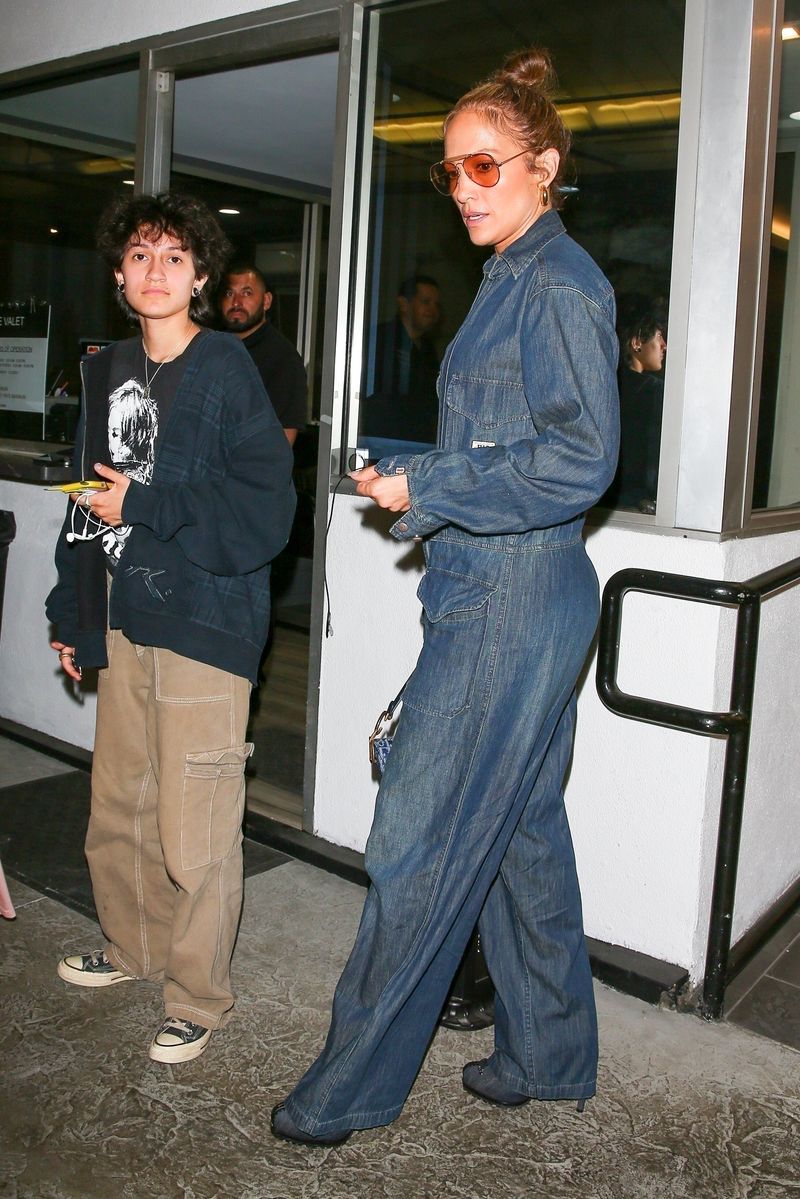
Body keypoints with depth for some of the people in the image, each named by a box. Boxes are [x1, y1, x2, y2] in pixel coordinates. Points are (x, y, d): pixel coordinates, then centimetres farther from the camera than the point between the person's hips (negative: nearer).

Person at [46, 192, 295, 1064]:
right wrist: (72, 615, 18)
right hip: (124, 622, 7)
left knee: (193, 830, -1)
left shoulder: (226, 372, -8)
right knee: (117, 809, 18)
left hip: (202, 625, -7)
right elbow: (89, 501, 18)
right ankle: (132, 950, 40)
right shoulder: (107, 373, 13)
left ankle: (198, 999, 18)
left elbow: (264, 510, -15)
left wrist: (143, 509, -15)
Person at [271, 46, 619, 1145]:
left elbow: (580, 459, -19)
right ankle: (550, 1056, 32)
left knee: (419, 840, -1)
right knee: (521, 827, 16)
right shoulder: (517, 280, 18)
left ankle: (354, 1085, 15)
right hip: (509, 592, 10)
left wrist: (426, 490, -14)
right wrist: (416, 477, 9)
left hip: (510, 600, -10)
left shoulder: (557, 283, -11)